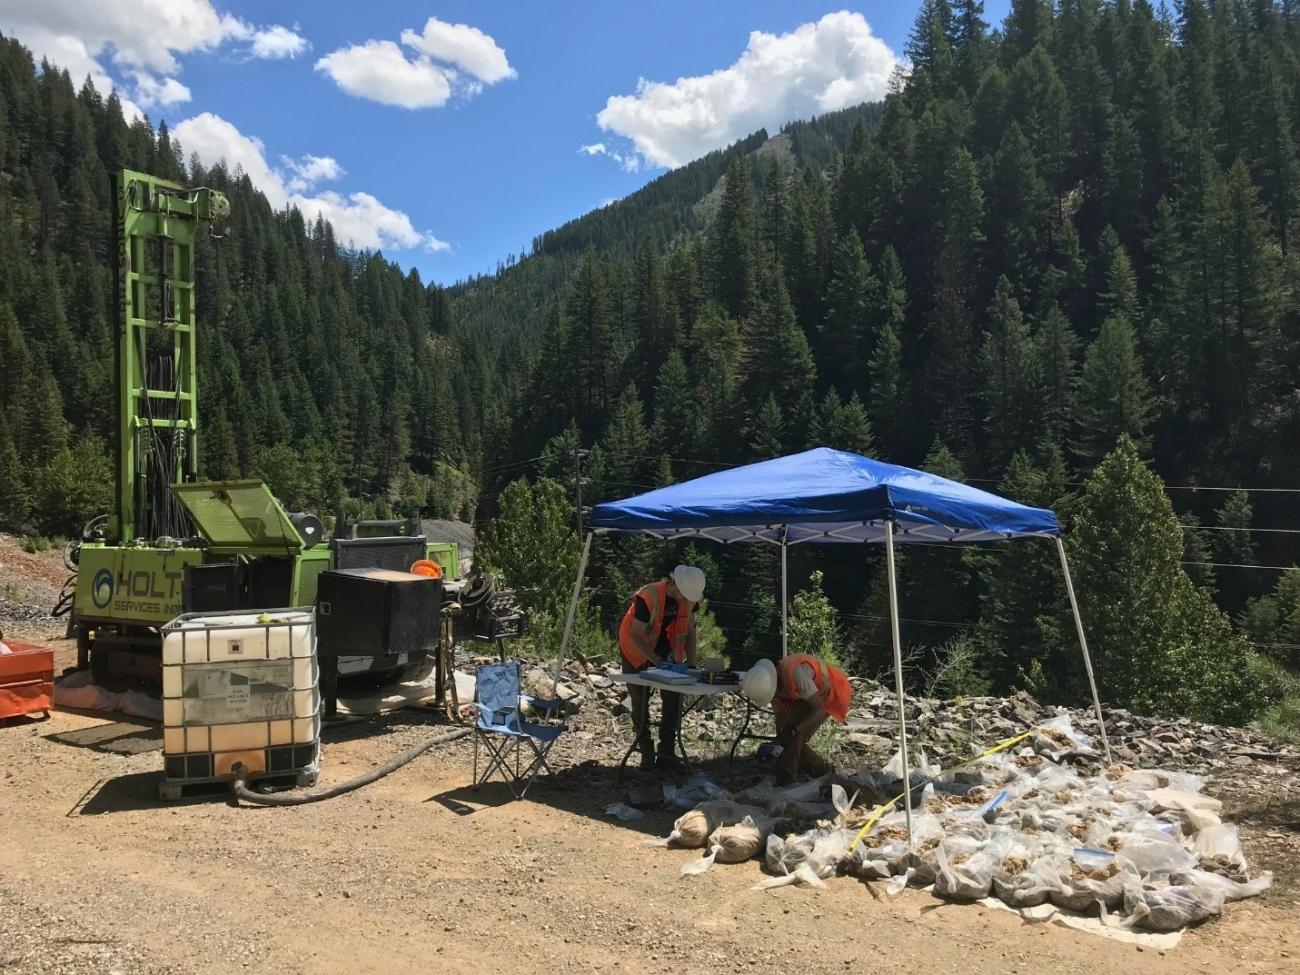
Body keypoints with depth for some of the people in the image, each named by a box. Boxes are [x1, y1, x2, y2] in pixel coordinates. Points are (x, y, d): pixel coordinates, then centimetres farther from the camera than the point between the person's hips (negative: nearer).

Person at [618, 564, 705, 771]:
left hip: (668, 653, 5)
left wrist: (691, 661, -8)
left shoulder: (689, 598, -13)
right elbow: (636, 636, -28)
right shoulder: (648, 597, -32)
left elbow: (690, 630, 0)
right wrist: (657, 661, -35)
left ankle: (667, 754, 5)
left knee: (674, 700, -3)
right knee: (640, 703, -1)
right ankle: (646, 754, 12)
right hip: (638, 654, -5)